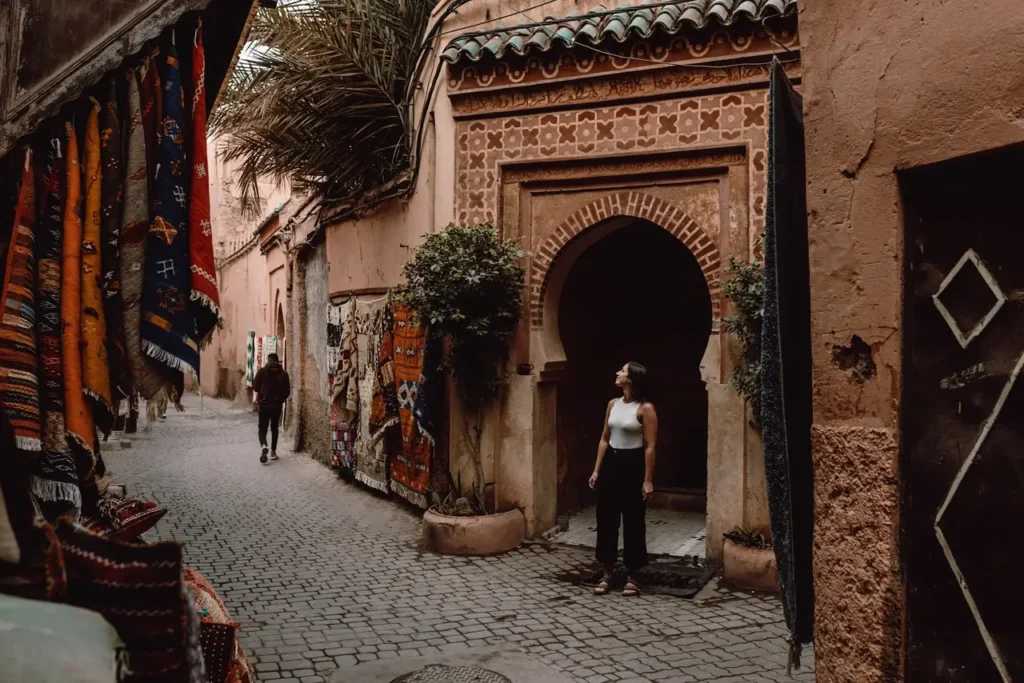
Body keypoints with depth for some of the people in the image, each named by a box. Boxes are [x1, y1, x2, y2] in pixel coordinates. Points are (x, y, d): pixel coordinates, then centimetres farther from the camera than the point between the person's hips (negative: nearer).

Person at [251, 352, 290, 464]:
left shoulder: (262, 371, -6)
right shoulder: (283, 373, -2)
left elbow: (255, 386, -4)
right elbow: (287, 391, 1)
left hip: (264, 404, -2)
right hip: (277, 405, 2)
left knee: (262, 428, 3)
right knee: (274, 428, 16)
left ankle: (263, 446, -23)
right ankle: (273, 451, 18)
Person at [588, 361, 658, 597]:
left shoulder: (645, 408, -11)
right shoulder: (613, 404, 8)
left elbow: (650, 446, -11)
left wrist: (648, 480, -14)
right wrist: (597, 470, 9)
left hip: (633, 465, -6)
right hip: (611, 463, 6)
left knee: (633, 522, 3)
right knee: (606, 519, 8)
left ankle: (632, 577, 16)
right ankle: (607, 574, 20)